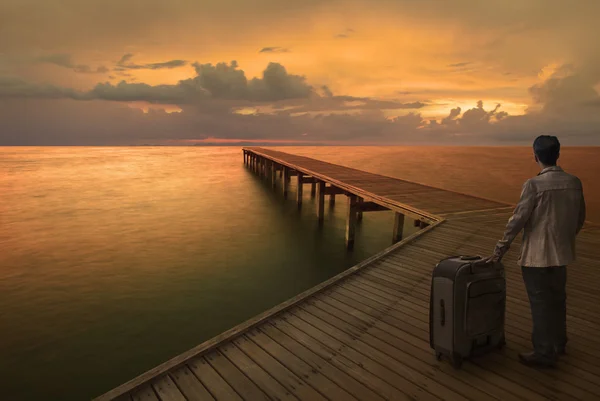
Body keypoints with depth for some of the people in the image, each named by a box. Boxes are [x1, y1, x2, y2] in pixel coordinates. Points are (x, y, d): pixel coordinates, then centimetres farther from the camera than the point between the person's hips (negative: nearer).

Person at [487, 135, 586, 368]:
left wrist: (500, 249, -9)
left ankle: (545, 353, 18)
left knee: (541, 304, 6)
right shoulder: (574, 182, -1)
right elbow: (580, 219, 8)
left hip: (537, 255, -7)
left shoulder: (534, 185, -20)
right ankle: (558, 343, 41)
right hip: (562, 253, 7)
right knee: (557, 299, 22)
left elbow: (518, 219, -18)